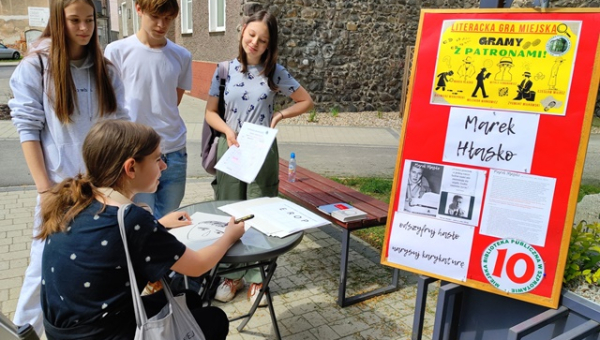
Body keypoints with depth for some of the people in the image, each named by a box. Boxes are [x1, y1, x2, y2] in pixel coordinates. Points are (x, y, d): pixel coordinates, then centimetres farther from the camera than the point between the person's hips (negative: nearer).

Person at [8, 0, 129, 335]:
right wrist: (45, 188, -10)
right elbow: (28, 129, -6)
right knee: (48, 261, 5)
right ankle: (26, 327, 27)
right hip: (61, 185, -3)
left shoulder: (105, 68, 6)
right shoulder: (36, 66, -4)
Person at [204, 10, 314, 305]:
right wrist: (227, 130, -15)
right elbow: (210, 112, 4)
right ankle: (233, 275, 25)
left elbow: (306, 101, 6)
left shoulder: (275, 72, -1)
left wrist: (281, 114, -10)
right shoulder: (225, 70, 1)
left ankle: (258, 278, 20)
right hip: (230, 150, 2)